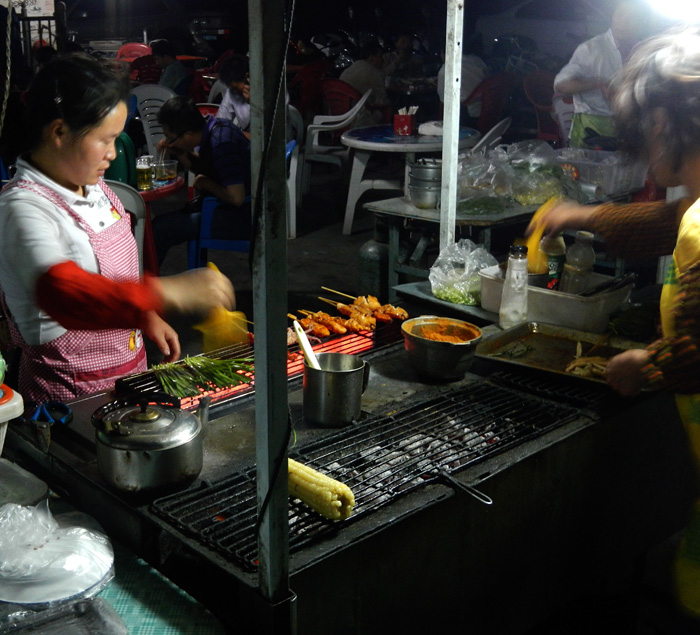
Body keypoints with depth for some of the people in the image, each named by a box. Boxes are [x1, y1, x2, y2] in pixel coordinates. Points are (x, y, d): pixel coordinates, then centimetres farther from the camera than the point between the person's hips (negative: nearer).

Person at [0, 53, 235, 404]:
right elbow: (62, 293, -43)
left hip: (128, 370, 8)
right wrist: (170, 292, -51)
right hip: (73, 390, -8)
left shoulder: (93, 188, 6)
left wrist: (147, 317, 10)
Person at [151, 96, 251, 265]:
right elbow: (201, 167, 22)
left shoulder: (221, 143, -25)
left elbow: (236, 197, -29)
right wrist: (179, 153, 3)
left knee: (161, 227, -16)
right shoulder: (214, 126, 4)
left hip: (242, 218, -11)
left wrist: (206, 183, -12)